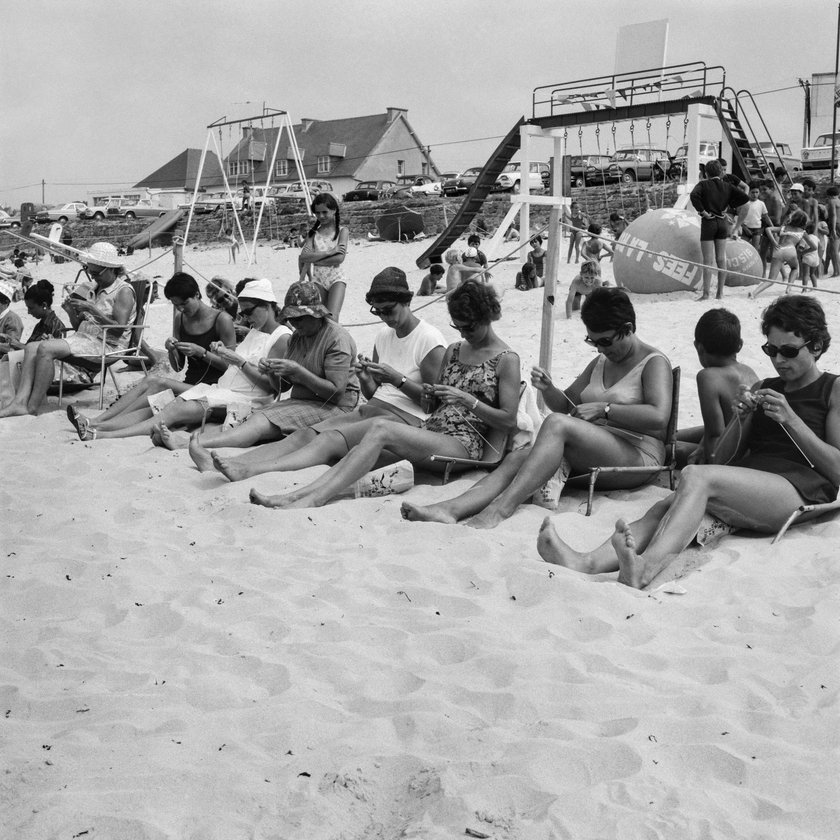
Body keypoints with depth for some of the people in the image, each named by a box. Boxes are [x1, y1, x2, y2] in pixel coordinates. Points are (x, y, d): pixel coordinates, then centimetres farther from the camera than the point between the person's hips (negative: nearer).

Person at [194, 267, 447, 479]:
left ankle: (251, 471, -48)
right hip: (373, 408, 7)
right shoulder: (383, 335, 18)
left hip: (406, 417, -7)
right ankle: (222, 464, -30)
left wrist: (397, 378, -19)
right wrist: (366, 379, -4)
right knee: (305, 435, -15)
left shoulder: (430, 340, -5)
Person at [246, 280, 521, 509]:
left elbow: (509, 421, -4)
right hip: (427, 431, 7)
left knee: (380, 429, -34)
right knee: (331, 440, -12)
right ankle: (287, 497, -31)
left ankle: (314, 498, -44)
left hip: (461, 445, -7)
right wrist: (429, 393, 2)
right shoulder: (453, 351, 22)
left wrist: (468, 400, -15)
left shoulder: (507, 360, 2)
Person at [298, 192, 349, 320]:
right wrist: (330, 252, -16)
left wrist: (313, 260, -9)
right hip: (317, 280, 3)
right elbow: (303, 257, -8)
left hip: (336, 278, -3)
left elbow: (339, 258, -13)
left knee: (332, 318, -18)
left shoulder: (342, 231, 1)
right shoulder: (313, 233, 8)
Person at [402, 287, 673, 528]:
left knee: (556, 423, -33)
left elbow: (659, 418, -19)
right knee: (517, 458, -20)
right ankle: (450, 509, -40)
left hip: (636, 457, -7)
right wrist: (548, 389, 3)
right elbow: (565, 404, 26)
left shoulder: (654, 363, -1)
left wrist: (604, 409, -19)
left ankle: (499, 510, -43)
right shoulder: (600, 363, 23)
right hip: (589, 457, 7)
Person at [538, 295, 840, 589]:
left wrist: (791, 420, -7)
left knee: (696, 476, -33)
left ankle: (644, 569, -53)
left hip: (801, 491, -5)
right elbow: (723, 460, 22)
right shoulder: (762, 389, 28)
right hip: (748, 491, 5)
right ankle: (588, 563, -50)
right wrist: (741, 418, 3)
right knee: (665, 508, -27)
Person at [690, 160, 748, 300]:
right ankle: (720, 292, 14)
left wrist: (702, 211, -17)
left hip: (708, 222, -4)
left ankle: (706, 294, -3)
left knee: (708, 260, -3)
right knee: (721, 259, 10)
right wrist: (729, 207, 6)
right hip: (723, 222, 4)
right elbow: (744, 197, 0)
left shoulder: (703, 184, -6)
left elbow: (694, 195, -25)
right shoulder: (727, 186, 5)